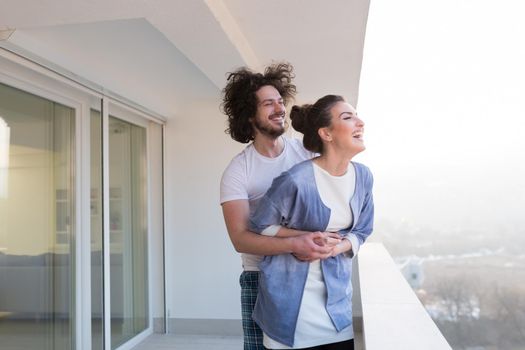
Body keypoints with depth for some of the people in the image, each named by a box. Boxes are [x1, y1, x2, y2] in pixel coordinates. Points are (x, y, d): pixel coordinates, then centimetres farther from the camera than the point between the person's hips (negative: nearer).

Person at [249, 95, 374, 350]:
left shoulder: (363, 177, -3)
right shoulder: (296, 180, -22)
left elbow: (361, 231, 8)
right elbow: (259, 226, -8)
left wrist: (337, 246, -12)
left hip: (336, 288, 5)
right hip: (290, 289, -5)